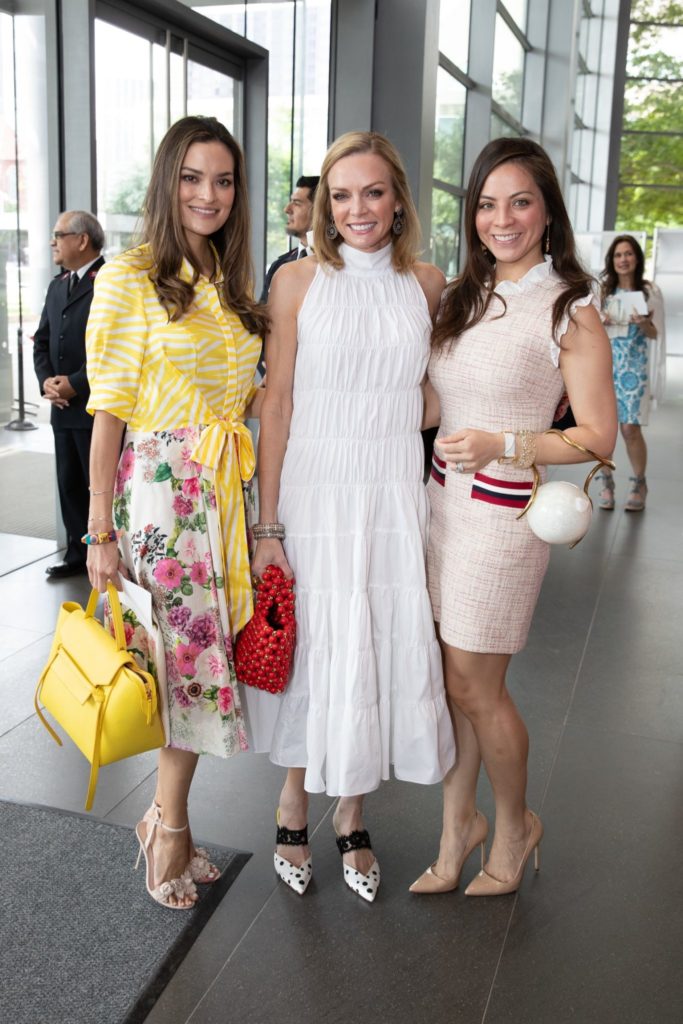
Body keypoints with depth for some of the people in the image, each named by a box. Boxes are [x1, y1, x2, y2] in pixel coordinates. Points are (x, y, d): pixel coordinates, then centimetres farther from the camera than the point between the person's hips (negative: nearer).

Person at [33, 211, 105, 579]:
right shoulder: (57, 285, 17)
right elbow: (42, 341, 18)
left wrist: (76, 384, -17)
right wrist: (46, 380, -1)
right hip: (63, 407, 8)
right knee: (69, 484, 13)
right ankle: (78, 554, 23)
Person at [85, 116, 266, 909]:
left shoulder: (231, 285, 14)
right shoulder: (130, 278, -6)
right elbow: (109, 411, -9)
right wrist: (100, 531, -10)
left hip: (224, 488, 6)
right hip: (157, 486, -6)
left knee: (204, 656, 9)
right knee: (191, 656, 0)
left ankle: (166, 820, 27)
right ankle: (170, 826, 22)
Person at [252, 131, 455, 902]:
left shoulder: (427, 284, 5)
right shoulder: (298, 281, -3)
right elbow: (275, 407, -4)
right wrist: (268, 525, -7)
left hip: (395, 498, 3)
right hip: (315, 496, -2)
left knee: (388, 652, 7)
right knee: (315, 653, 6)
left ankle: (352, 816, 28)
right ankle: (293, 804, 30)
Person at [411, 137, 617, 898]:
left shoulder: (569, 312, -8)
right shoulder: (462, 298, 11)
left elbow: (598, 437, -8)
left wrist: (500, 446, -18)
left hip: (503, 511, -6)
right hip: (441, 498, 6)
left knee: (473, 686, 4)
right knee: (445, 678, 10)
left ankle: (515, 827, 29)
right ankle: (457, 826, 29)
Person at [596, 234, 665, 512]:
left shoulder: (650, 291, 1)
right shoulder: (602, 289, 5)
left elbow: (656, 334, 5)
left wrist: (643, 324, -15)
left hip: (634, 368, -2)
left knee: (631, 429, -7)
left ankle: (639, 485, 12)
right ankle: (606, 483, 18)